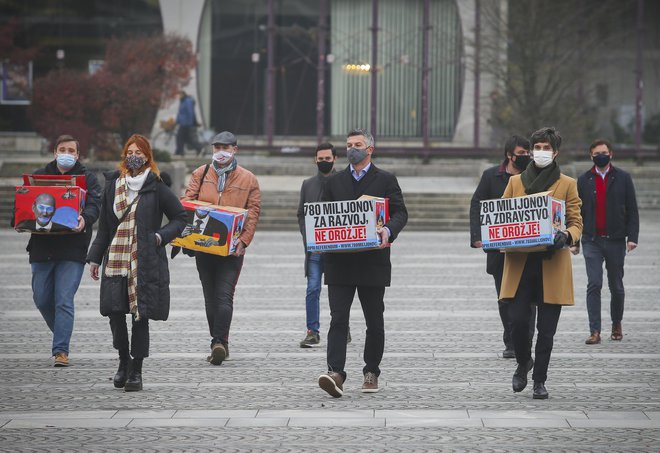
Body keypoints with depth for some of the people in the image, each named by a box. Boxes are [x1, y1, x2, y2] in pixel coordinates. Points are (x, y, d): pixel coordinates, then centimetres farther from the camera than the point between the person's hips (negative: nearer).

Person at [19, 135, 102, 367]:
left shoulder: (87, 178, 5)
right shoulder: (39, 176, 13)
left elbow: (94, 204, -9)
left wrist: (85, 219, -31)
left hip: (72, 250, -4)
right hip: (42, 248, 4)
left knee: (64, 300, -9)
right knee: (42, 299, 10)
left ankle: (61, 350, -7)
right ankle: (61, 333, 35)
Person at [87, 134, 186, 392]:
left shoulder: (156, 188, 0)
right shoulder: (113, 185, 10)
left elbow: (180, 218, 8)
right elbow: (104, 226, 16)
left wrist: (161, 236, -7)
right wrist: (95, 258, 13)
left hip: (145, 262, -3)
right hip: (116, 259, 3)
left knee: (140, 315, -3)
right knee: (114, 311, -5)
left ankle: (136, 371, 6)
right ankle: (124, 360, 19)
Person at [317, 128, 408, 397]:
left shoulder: (386, 181, 6)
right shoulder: (334, 182, 14)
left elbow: (400, 212, -1)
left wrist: (388, 231, -22)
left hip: (373, 261, -1)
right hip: (339, 262, 1)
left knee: (374, 322, 7)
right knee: (338, 319, -10)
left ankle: (371, 373, 21)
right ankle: (335, 374, -18)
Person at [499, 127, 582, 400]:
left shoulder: (567, 185, 7)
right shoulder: (516, 182, 12)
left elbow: (576, 223, 4)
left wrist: (567, 236, -18)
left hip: (552, 266, -1)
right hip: (520, 264, 1)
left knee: (546, 329, 0)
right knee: (517, 321, -8)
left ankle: (540, 380, 12)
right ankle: (523, 363, 21)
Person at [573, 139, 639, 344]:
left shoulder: (623, 178, 4)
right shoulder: (583, 180, 7)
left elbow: (632, 210, 3)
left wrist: (632, 237, -7)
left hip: (615, 241, 0)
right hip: (592, 241, 0)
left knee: (616, 286, 10)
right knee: (594, 285, -10)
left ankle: (616, 324, 30)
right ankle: (595, 331, -11)